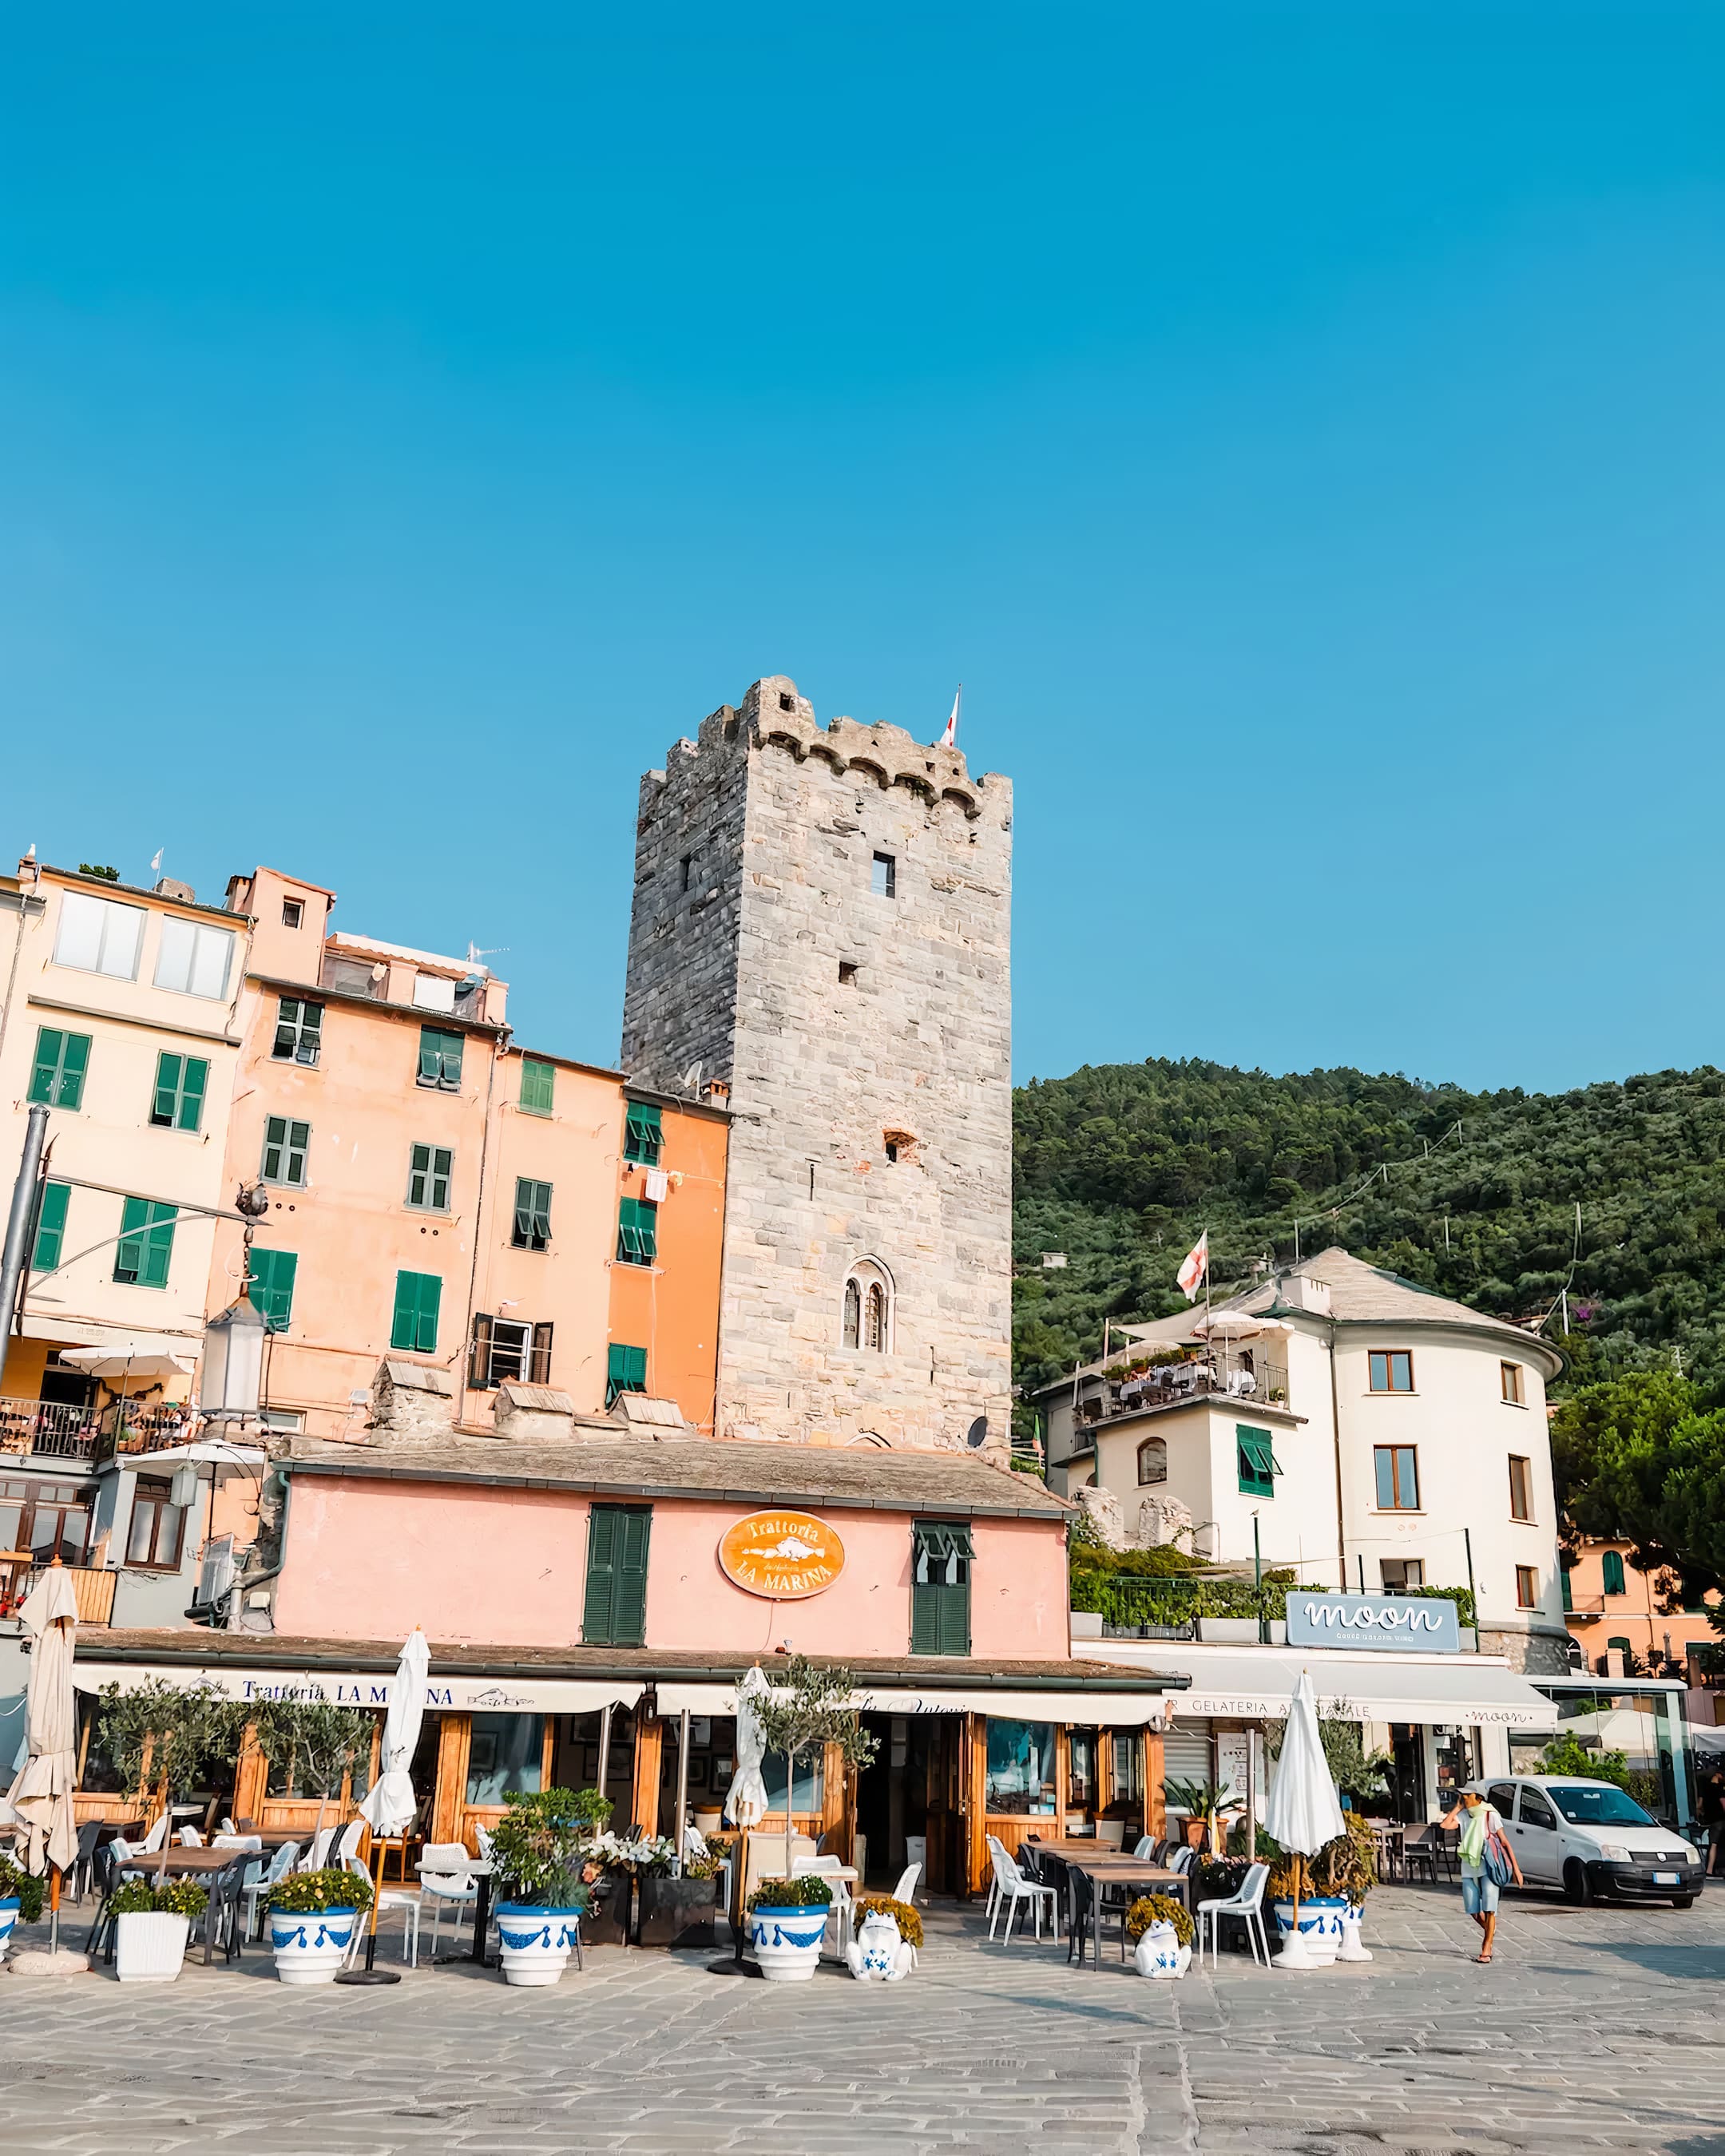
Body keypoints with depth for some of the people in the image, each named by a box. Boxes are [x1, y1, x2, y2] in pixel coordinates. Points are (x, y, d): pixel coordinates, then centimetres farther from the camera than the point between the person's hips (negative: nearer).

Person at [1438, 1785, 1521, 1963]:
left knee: (1489, 1909, -7)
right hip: (1469, 1869, 5)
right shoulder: (1463, 1815, 5)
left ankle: (1486, 1950, 0)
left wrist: (1515, 1867, -12)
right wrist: (1457, 1807, -2)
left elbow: (1504, 1842, -8)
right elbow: (1444, 1824, -9)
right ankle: (1491, 1931, 34)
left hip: (1489, 1868, -5)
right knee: (1473, 1910, 5)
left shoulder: (1490, 1815, -8)